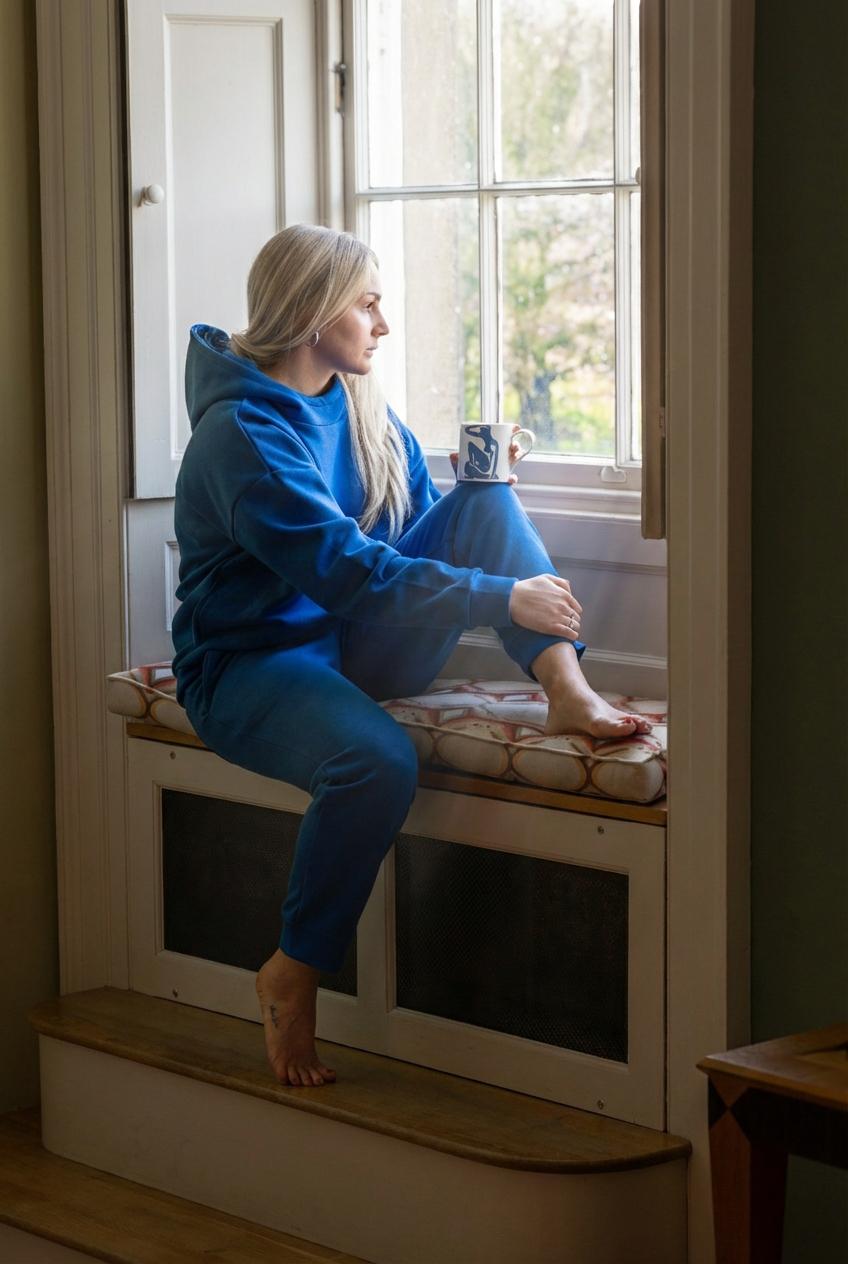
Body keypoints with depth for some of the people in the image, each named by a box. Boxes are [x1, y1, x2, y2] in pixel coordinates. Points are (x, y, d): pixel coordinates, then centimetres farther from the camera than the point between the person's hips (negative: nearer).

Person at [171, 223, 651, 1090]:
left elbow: (424, 534, 15)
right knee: (378, 760, -38)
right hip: (253, 662, -7)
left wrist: (482, 480, -5)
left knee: (487, 500, -8)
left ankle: (567, 692, -24)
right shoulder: (244, 431, -20)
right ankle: (293, 974, -17)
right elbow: (352, 573, -28)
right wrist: (506, 599, -26)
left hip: (357, 650, 8)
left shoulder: (361, 409, 8)